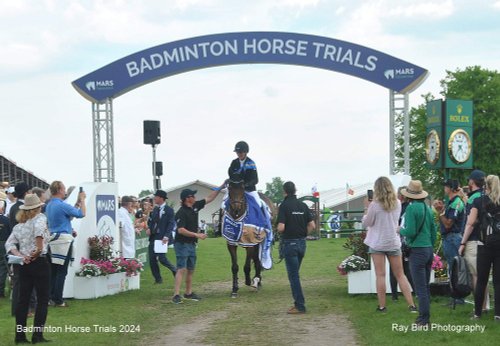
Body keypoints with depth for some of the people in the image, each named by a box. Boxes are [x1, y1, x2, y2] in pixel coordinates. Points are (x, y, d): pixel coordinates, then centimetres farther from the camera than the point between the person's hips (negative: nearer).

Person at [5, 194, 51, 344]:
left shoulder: (18, 225, 12)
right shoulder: (40, 217, -6)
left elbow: (9, 244, 2)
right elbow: (39, 228, -29)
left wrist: (20, 255, -6)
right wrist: (39, 249, -24)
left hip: (24, 264, 6)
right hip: (39, 262, -6)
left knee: (23, 299, 9)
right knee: (42, 299, 1)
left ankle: (20, 335, 8)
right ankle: (37, 335, -3)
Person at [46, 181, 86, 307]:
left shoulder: (49, 206, 13)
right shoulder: (61, 205, -15)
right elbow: (81, 214, -9)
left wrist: (77, 202, 21)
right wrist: (82, 200, 4)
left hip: (52, 239, 9)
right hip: (63, 239, -8)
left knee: (53, 270, 10)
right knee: (61, 271, -4)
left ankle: (51, 297, 12)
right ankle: (58, 300, -4)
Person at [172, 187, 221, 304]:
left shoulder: (195, 207, 7)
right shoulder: (181, 213, -17)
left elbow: (209, 198, 16)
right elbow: (181, 230, -24)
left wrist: (220, 188, 11)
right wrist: (197, 235, -24)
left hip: (192, 244, 9)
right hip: (182, 244, -9)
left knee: (191, 270, 13)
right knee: (182, 269, -13)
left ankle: (189, 293, 22)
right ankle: (176, 295, -16)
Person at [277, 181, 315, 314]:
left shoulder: (284, 206, -12)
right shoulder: (303, 205, 5)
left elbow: (281, 227, -19)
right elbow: (312, 225, 3)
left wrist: (279, 230, 2)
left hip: (289, 243, -6)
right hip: (302, 243, 6)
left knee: (293, 275, -1)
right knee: (294, 274, 18)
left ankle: (300, 306, -1)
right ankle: (298, 302, 19)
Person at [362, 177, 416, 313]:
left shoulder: (375, 205, -15)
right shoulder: (397, 203, 0)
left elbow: (366, 223, -7)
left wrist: (367, 207, 4)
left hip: (377, 243, -4)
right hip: (394, 242, 4)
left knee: (380, 275, 2)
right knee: (400, 274, 10)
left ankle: (382, 306, 5)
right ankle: (411, 305, 7)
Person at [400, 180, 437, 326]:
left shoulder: (412, 208, -13)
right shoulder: (428, 208, 9)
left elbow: (410, 232, -19)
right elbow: (433, 231, 14)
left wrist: (401, 230, 1)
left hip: (417, 250, -8)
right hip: (429, 249, 8)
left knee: (420, 288, -5)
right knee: (425, 286, 14)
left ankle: (424, 320, -5)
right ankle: (425, 317, 20)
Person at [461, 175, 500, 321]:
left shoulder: (478, 201, 1)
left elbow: (470, 224, -3)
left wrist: (463, 243, 1)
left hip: (485, 244, -1)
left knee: (481, 280, 7)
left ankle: (477, 312, 11)